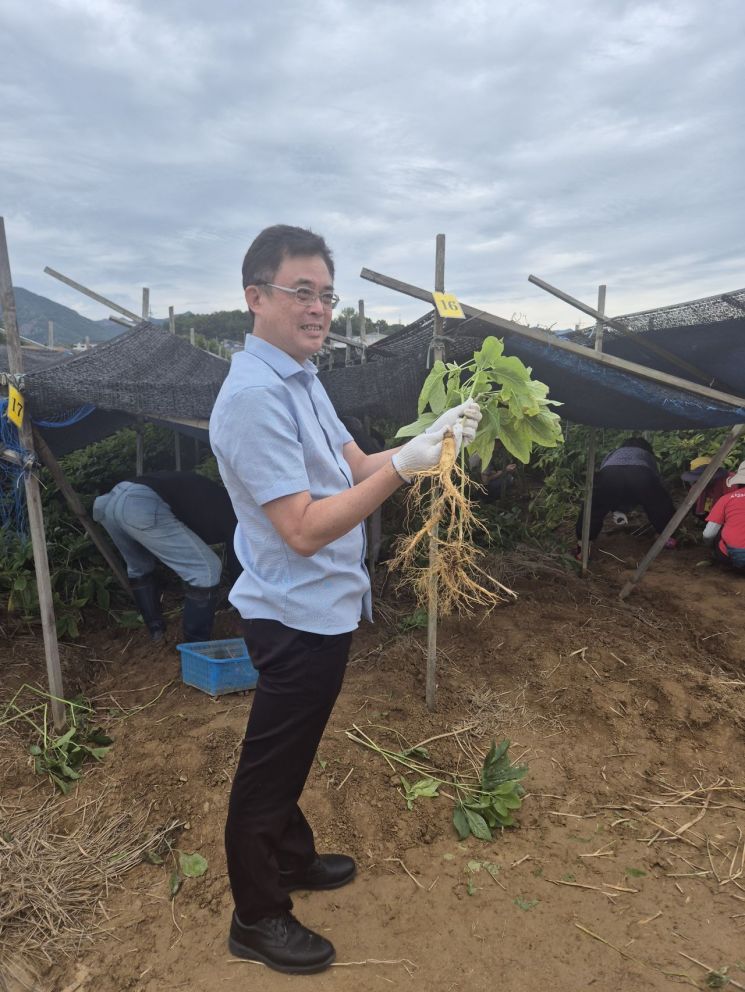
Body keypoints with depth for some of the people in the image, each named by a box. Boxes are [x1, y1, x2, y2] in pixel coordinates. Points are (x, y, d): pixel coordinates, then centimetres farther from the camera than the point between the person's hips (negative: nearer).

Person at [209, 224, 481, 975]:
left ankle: (292, 858, 48)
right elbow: (303, 529, -28)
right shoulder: (254, 394, -24)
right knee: (268, 766, 10)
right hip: (295, 616, -9)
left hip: (321, 609, 9)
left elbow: (355, 467, 9)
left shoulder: (301, 378, 8)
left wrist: (432, 438, -4)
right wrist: (403, 467, -29)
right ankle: (256, 917, 32)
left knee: (292, 754, 25)